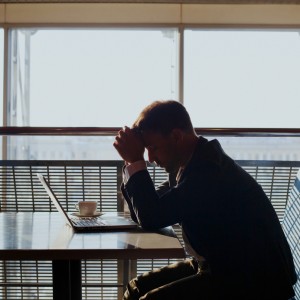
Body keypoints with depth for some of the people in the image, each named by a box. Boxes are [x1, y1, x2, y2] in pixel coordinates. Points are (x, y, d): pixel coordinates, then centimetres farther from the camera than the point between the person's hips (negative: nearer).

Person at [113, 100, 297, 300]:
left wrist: (135, 162, -17)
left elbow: (152, 218, -25)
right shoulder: (190, 164, 6)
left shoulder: (209, 169, -24)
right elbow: (145, 211, 11)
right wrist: (133, 163, 0)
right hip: (218, 265, 10)